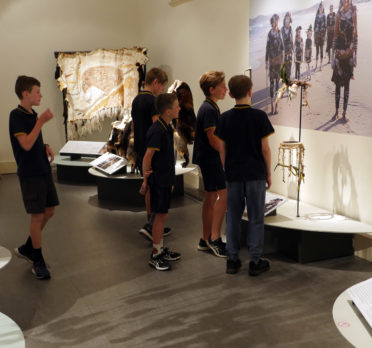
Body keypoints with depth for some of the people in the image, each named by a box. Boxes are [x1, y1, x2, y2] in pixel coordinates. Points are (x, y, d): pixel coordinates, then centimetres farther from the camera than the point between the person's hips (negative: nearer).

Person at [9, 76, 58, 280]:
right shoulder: (16, 115, -12)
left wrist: (46, 148, 3)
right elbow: (26, 145, -22)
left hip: (44, 170, 8)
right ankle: (38, 261, 13)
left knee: (49, 212, 12)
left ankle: (27, 249, 29)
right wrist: (41, 122, -25)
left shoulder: (33, 115, 12)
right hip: (29, 174, -8)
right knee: (37, 216, -2)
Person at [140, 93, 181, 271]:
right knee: (160, 215, -2)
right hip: (158, 180, -9)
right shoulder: (157, 131, -21)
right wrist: (146, 181, -14)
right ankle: (155, 255, 9)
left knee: (162, 215, 16)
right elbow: (147, 157, -20)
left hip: (165, 179, 9)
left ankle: (161, 249, 28)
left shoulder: (167, 128, 9)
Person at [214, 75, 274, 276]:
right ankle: (255, 261, 11)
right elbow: (265, 148, -6)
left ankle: (232, 259, 17)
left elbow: (222, 150, 2)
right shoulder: (259, 116, -8)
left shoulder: (225, 118, 0)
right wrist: (269, 174, 4)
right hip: (256, 174, -2)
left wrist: (225, 172, 13)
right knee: (256, 218, 6)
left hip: (233, 175, 3)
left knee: (233, 217, 11)